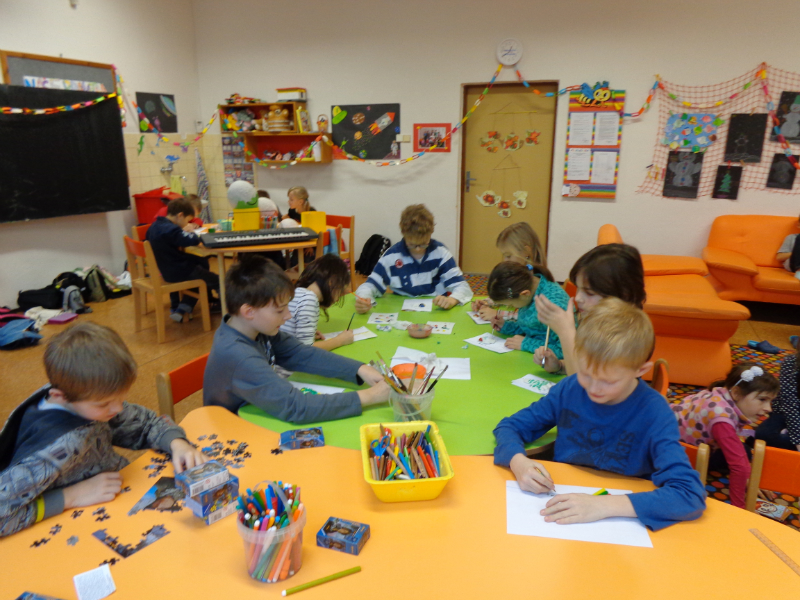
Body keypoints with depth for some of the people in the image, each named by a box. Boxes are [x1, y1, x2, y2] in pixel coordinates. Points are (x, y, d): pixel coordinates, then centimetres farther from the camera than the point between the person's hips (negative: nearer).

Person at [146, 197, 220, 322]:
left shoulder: (155, 226, 4)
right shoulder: (171, 229, -23)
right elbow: (194, 240, -31)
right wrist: (191, 234, -9)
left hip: (164, 269, 9)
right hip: (178, 272, -9)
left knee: (203, 262, 27)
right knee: (217, 281, 4)